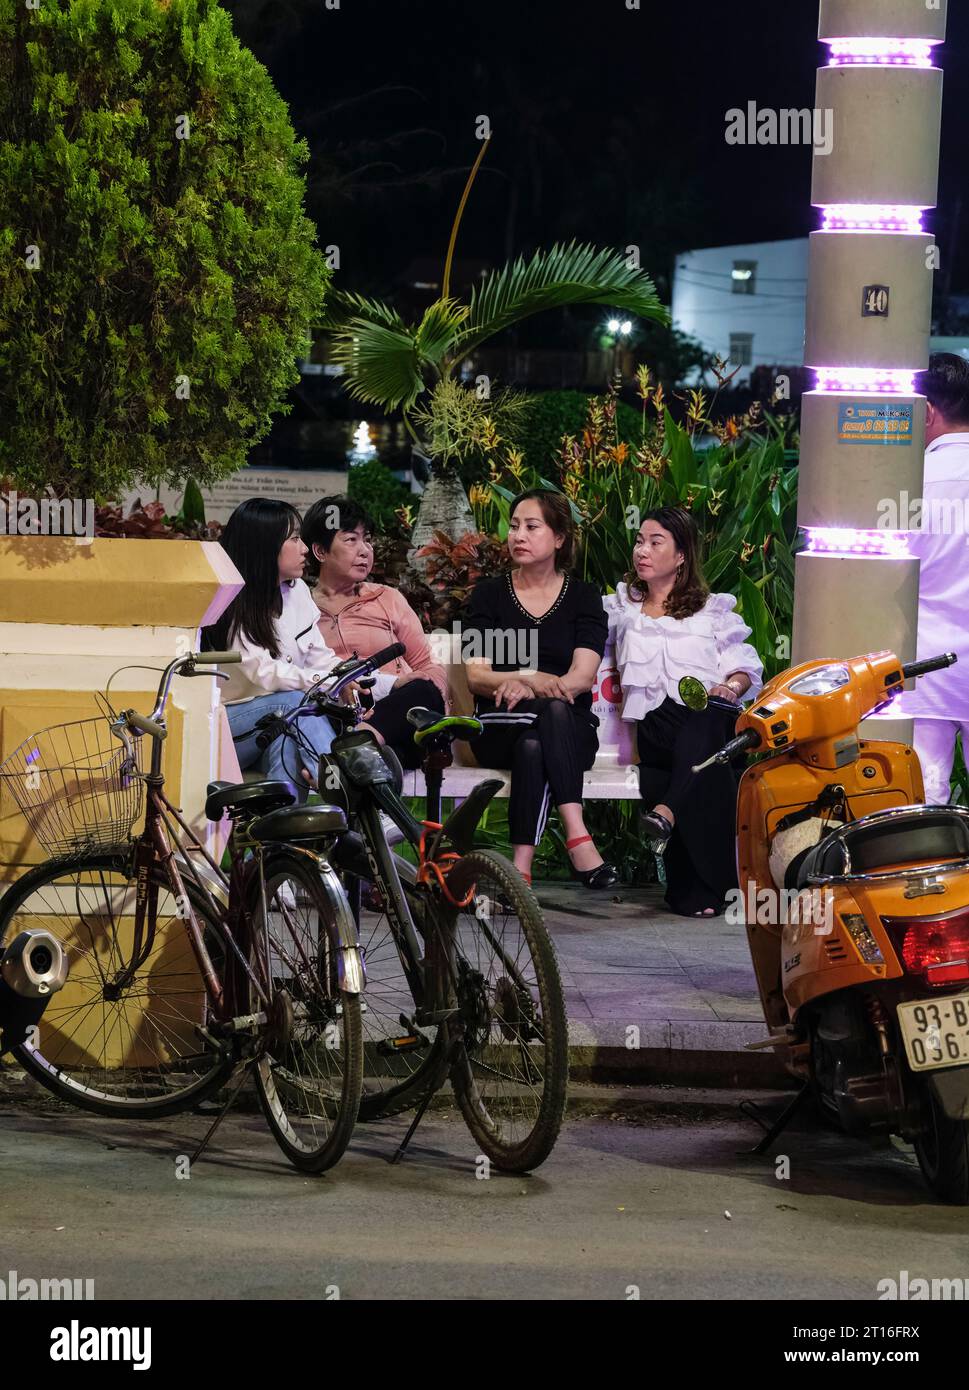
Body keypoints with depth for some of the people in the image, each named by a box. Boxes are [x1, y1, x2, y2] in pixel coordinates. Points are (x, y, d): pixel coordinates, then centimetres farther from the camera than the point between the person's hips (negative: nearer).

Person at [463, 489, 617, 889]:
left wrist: (524, 687, -25)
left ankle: (522, 866, -46)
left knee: (533, 746, -36)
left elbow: (582, 676, -5)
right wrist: (532, 680, -23)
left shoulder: (583, 597, 10)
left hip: (571, 731, 0)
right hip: (499, 728, 0)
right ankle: (577, 837, -46)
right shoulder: (490, 593, 11)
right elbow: (476, 676, -2)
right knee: (551, 710, -35)